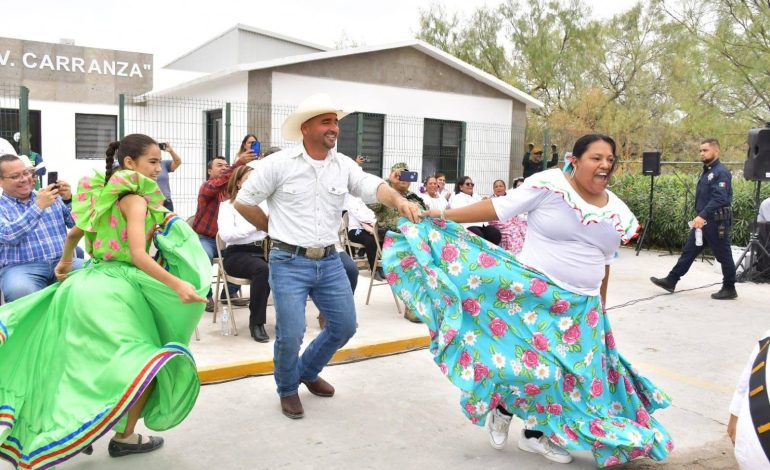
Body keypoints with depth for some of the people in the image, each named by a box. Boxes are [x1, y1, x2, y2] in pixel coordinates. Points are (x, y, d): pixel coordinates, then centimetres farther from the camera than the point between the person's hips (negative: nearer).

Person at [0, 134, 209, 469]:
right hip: (114, 289, -9)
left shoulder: (106, 194, 12)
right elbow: (138, 255, -25)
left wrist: (65, 262, 43)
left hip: (88, 283, 9)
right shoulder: (135, 199, -14)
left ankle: (73, 430, 29)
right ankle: (125, 438, 10)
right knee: (146, 364, 0)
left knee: (87, 364, 19)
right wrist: (178, 284, -34)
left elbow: (74, 233, 25)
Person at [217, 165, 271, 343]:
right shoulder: (228, 205, 4)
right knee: (262, 269, -36)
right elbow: (225, 235, -14)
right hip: (237, 254, -3)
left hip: (263, 250, 4)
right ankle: (256, 322, -21)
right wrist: (255, 225, -25)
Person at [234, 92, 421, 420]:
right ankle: (288, 390, 25)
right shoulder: (279, 164, -8)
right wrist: (276, 231, 4)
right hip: (289, 262, -5)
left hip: (329, 261, 5)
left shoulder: (344, 165, 3)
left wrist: (398, 200, -32)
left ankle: (308, 372, 38)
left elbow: (373, 187, -11)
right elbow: (243, 202, -1)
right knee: (291, 334, -6)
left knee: (344, 325, 12)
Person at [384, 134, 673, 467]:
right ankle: (503, 408, 20)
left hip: (582, 306, 6)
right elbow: (500, 208, -11)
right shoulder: (549, 185, -12)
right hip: (536, 293, -6)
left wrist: (600, 307, 20)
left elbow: (604, 263, 15)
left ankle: (536, 432, 28)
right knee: (536, 362, -11)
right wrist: (446, 216, -14)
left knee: (572, 370, 10)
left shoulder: (617, 212, 5)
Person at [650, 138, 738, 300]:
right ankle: (671, 280, 12)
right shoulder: (706, 171, 14)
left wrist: (703, 215, -34)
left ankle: (729, 289, 15)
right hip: (702, 221, 9)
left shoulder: (721, 172, -16)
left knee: (723, 256, 3)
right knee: (689, 251, 9)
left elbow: (719, 199, -27)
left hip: (717, 223, -9)